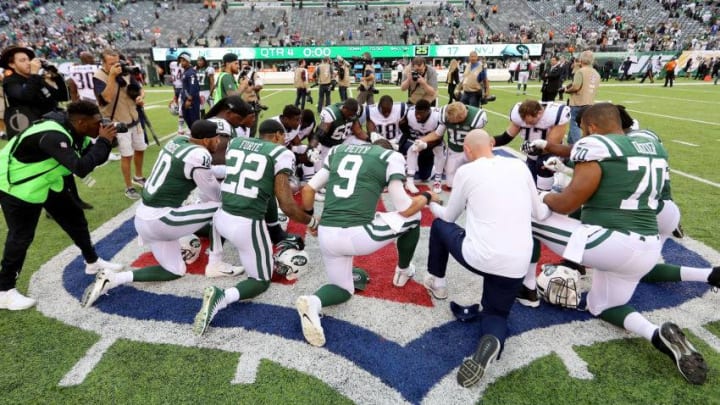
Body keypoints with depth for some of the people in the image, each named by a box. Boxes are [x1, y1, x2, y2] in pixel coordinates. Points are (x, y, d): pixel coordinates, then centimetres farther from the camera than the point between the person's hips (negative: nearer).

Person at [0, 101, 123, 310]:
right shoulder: (53, 136, -36)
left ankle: (92, 262, 29)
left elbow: (93, 157, -1)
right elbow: (81, 168, -45)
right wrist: (103, 141, -37)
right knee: (21, 236, -3)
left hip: (46, 179, 9)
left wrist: (107, 141, -19)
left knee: (75, 217, 12)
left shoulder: (73, 130, -9)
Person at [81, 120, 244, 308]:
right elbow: (215, 195, -5)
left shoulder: (178, 140, 6)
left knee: (175, 271, 19)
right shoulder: (199, 155, -18)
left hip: (144, 218, 9)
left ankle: (111, 279, 11)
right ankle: (215, 264, 2)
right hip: (159, 220, -9)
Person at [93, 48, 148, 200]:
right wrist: (112, 76, -32)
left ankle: (138, 177, 39)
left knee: (140, 149, 17)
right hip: (118, 123, -6)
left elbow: (139, 89, 11)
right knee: (127, 155, -3)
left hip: (134, 119, 6)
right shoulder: (98, 77, -16)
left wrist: (141, 96, -12)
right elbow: (107, 97, -30)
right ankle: (128, 188, 12)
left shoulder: (125, 73, 1)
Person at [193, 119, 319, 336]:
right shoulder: (281, 153, -5)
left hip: (220, 217, 7)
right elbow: (287, 207, -11)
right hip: (247, 225, -7)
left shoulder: (235, 143, 12)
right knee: (261, 282, 13)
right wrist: (311, 222, 7)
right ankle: (220, 297, -16)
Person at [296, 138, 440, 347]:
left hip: (326, 234, 5)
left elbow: (308, 189, 19)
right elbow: (404, 208, 2)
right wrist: (427, 197, 22)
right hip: (357, 235, -5)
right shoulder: (391, 156, 6)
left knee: (343, 289, 27)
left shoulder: (338, 150, 20)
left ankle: (313, 302, -5)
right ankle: (403, 272, 38)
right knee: (414, 216, 20)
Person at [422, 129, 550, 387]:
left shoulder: (467, 171, 2)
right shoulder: (519, 166, 11)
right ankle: (491, 340, -11)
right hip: (516, 265, 3)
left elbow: (449, 217, 15)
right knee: (496, 312, 26)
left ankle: (437, 283, 38)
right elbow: (540, 214, 20)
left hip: (477, 257, -3)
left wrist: (432, 204, 37)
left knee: (439, 225, 26)